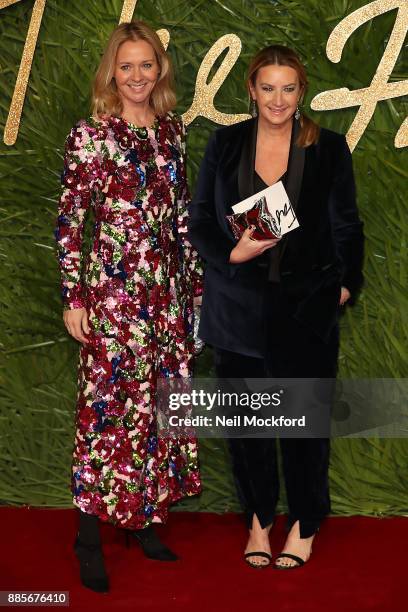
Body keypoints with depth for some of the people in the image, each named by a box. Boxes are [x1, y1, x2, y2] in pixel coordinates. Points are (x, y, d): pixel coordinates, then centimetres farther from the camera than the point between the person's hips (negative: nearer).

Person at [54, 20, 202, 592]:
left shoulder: (173, 130, 9)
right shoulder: (89, 135, -6)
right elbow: (70, 221, -6)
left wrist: (196, 281, 13)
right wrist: (73, 297, -9)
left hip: (169, 286, 5)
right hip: (113, 288, -5)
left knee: (160, 403, 10)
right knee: (108, 405, -3)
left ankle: (145, 517, 25)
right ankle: (90, 536, 9)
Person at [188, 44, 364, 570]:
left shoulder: (328, 148, 0)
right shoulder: (225, 143, 3)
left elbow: (346, 227, 7)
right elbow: (199, 222, 5)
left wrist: (347, 283, 0)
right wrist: (232, 253, -12)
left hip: (307, 308, -1)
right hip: (239, 306, 1)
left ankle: (304, 524, 25)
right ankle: (258, 519, 27)